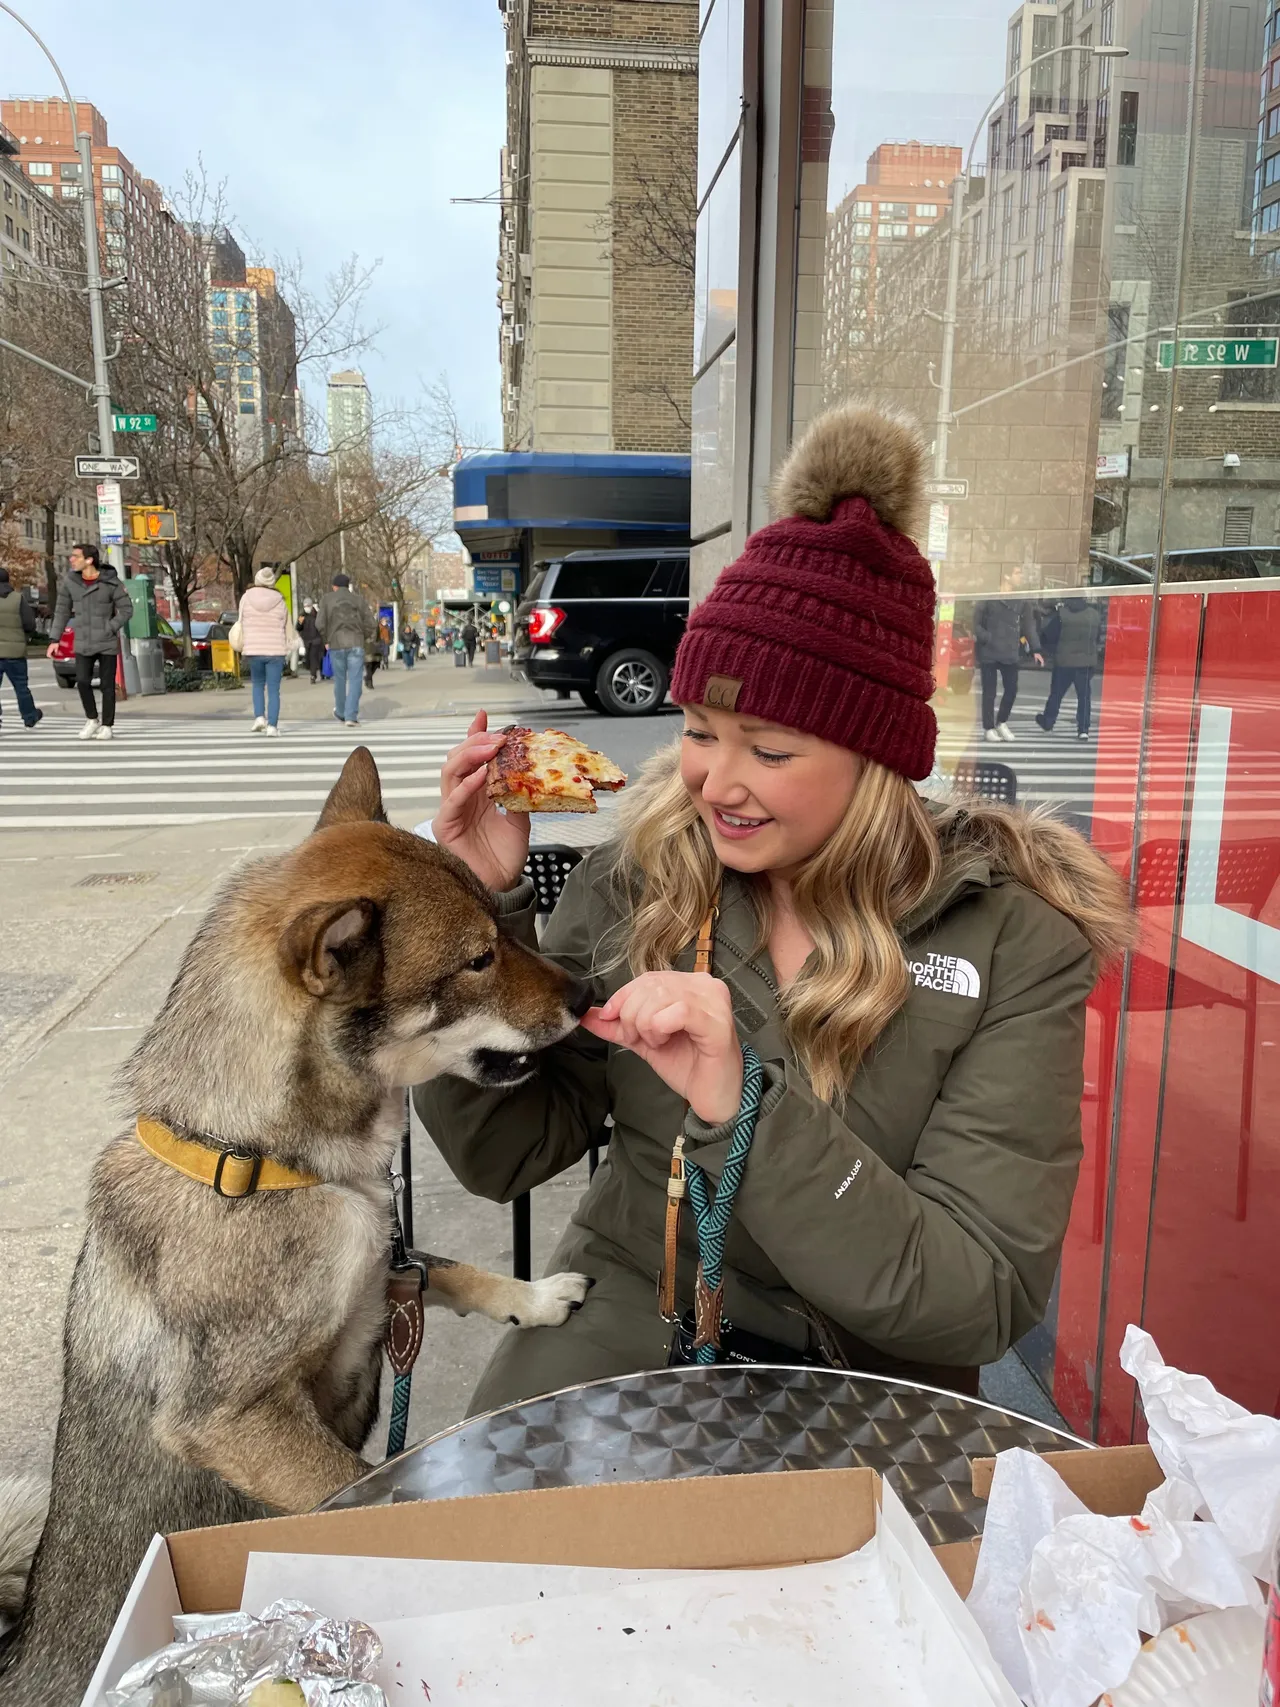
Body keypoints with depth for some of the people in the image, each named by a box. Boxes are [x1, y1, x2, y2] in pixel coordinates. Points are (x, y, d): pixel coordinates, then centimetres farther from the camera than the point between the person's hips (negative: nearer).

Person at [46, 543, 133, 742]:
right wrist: (54, 639, 1)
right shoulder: (70, 580, -2)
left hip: (107, 643, -2)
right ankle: (92, 720, 14)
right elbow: (62, 610, 5)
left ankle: (107, 726, 13)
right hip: (83, 643, 3)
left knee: (107, 685, 1)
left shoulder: (110, 582, -11)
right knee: (82, 682, -6)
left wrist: (110, 629, -14)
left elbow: (126, 609, -5)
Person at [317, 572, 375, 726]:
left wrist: (326, 640, 10)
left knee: (339, 680, 14)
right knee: (355, 680, -1)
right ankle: (351, 715, -9)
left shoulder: (327, 599, 6)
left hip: (336, 645, 1)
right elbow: (369, 621, 1)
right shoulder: (358, 599, 8)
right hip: (356, 644, -1)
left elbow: (320, 623, -3)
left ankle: (341, 714, 27)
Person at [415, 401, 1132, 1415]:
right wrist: (481, 907, -18)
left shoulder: (1016, 945, -15)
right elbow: (504, 1153, -4)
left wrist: (746, 1105, -32)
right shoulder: (641, 879, -9)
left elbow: (981, 1306, -19)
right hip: (617, 1331, 0)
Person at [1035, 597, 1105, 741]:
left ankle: (1047, 722, 28)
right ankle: (1083, 730, 1)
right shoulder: (1095, 614, 0)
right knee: (1084, 695, 5)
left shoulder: (1061, 613, -10)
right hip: (1088, 661, 2)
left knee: (1056, 693, 13)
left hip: (1064, 660, -2)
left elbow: (1050, 635, -4)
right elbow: (1098, 638, 11)